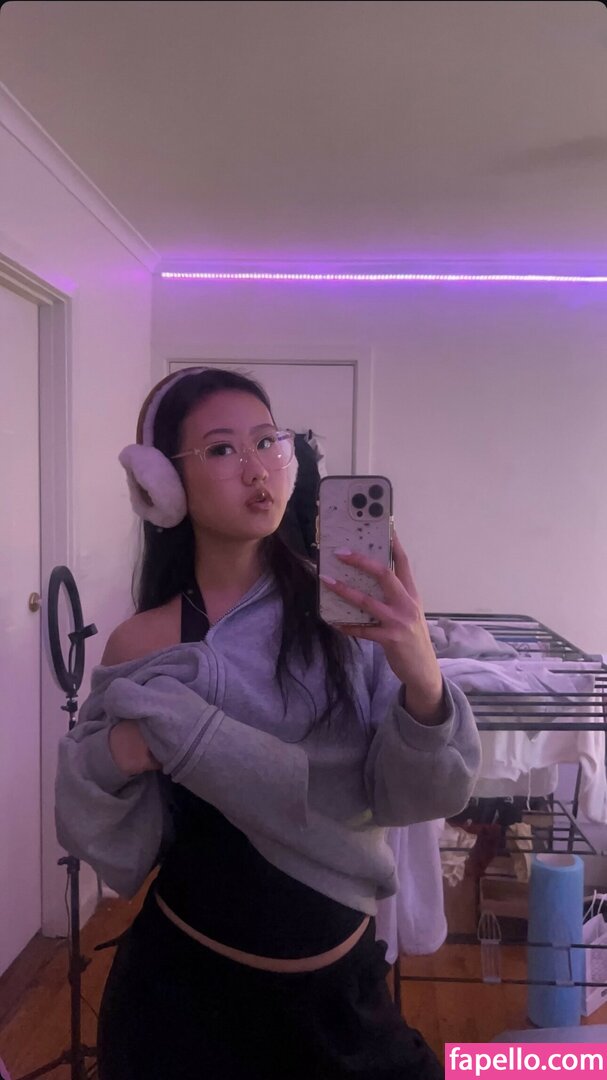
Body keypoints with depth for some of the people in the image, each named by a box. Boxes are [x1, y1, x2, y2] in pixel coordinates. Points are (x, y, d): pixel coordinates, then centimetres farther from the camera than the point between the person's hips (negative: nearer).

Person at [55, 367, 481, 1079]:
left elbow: (409, 795, -15)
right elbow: (117, 854, -5)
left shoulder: (344, 607, -13)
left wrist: (422, 680, -33)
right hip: (188, 984, -1)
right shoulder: (142, 646, -12)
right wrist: (112, 759, -25)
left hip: (344, 975, 2)